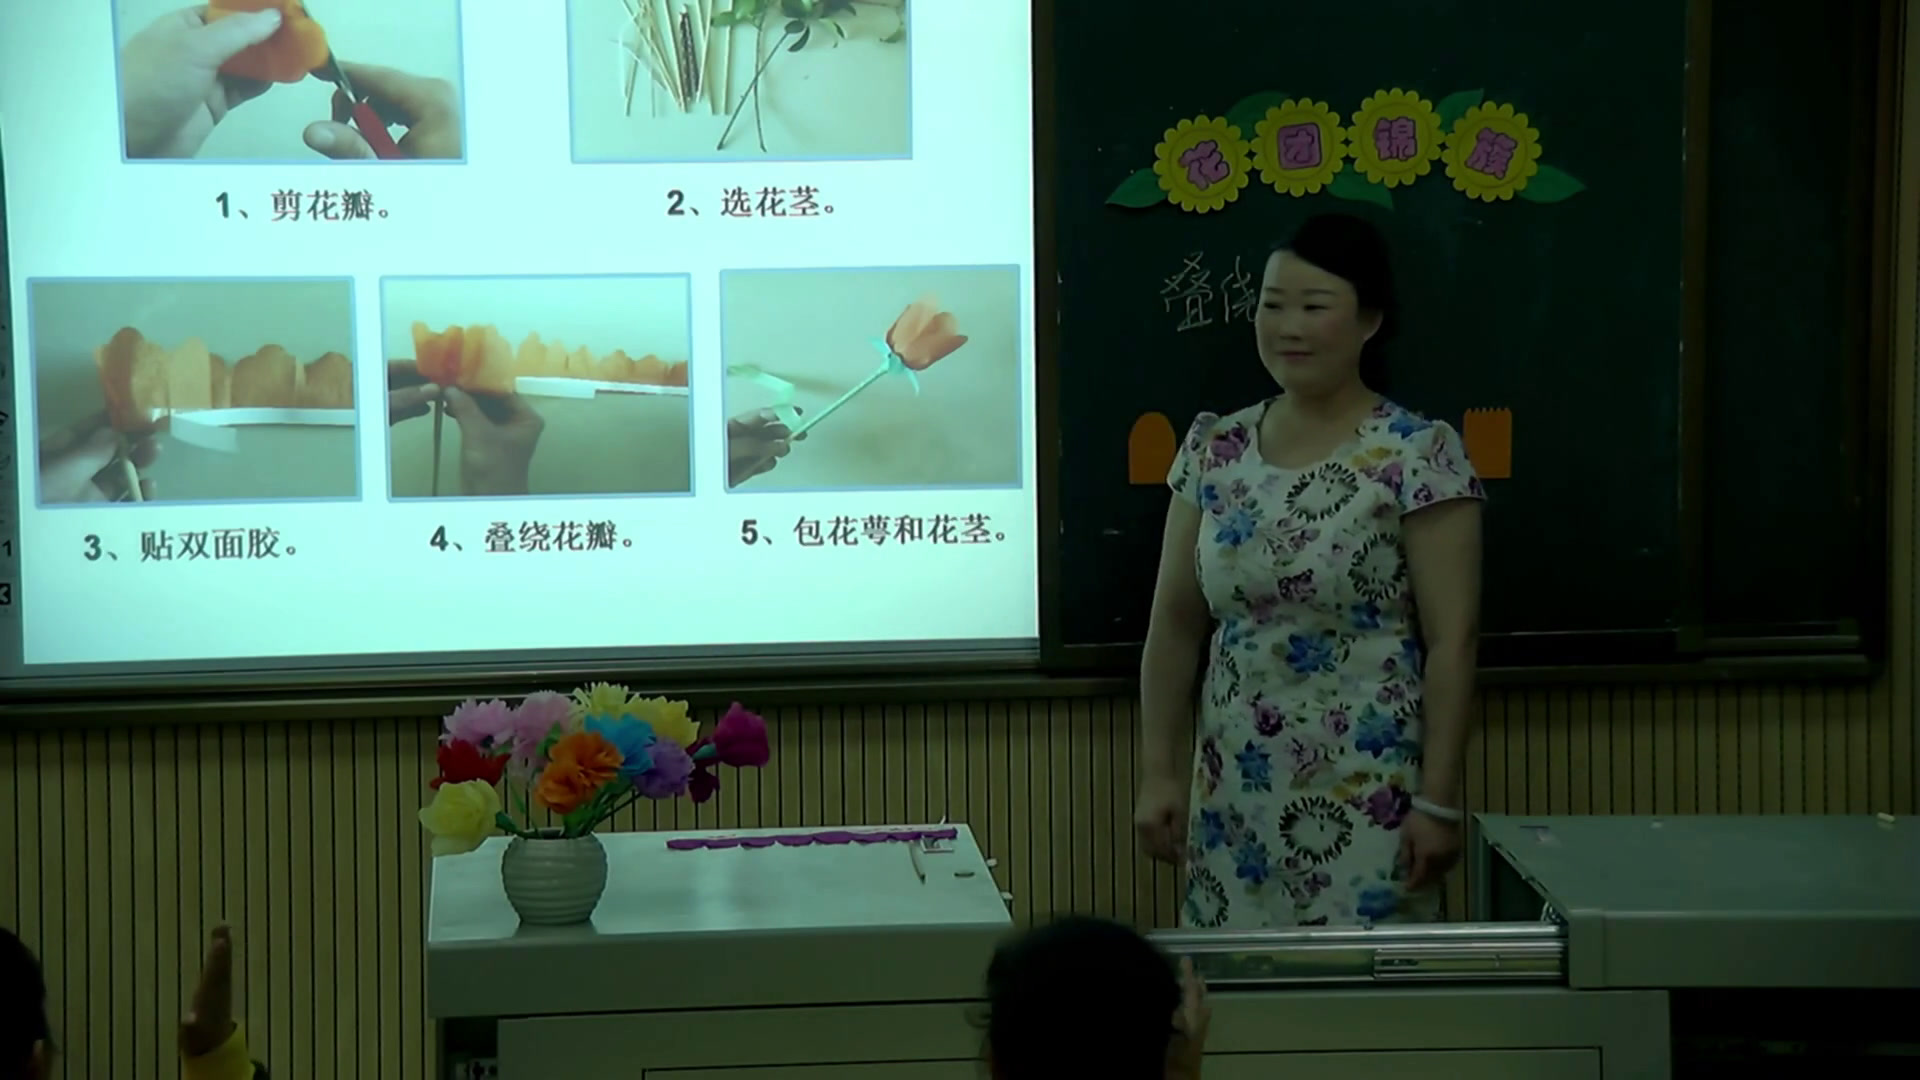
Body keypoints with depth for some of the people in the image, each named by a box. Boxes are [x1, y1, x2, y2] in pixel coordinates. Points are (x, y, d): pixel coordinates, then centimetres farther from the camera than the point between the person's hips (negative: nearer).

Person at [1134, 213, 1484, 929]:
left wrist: (1438, 800, -12)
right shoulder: (1214, 450, 7)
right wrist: (1161, 773, 6)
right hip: (1235, 795, 4)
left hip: (1367, 800, -4)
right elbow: (1175, 623, 10)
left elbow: (1452, 640, -9)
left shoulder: (1419, 455, -7)